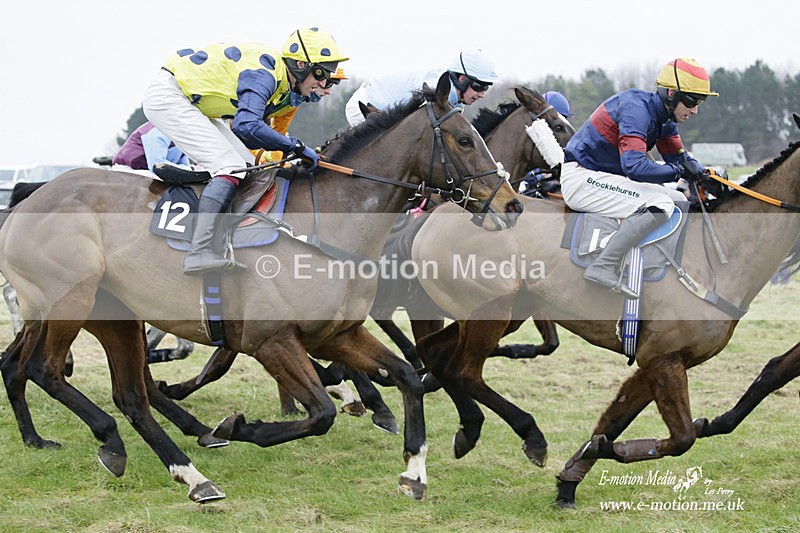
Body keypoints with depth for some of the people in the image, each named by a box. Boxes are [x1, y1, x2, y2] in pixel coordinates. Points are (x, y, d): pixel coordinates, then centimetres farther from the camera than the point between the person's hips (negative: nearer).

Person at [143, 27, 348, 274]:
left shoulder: (281, 82, 6)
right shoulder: (264, 74, -24)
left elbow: (244, 133, 9)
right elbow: (247, 125, -38)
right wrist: (295, 146, -30)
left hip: (191, 104, 11)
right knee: (231, 167, -21)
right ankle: (199, 253, -33)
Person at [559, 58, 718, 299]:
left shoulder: (664, 118, 8)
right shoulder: (636, 108, -22)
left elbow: (679, 158, 15)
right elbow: (634, 166, -32)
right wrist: (678, 171, -23)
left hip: (609, 178, 11)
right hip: (581, 178, -11)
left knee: (679, 201, 11)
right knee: (659, 204, -26)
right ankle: (604, 267, -32)